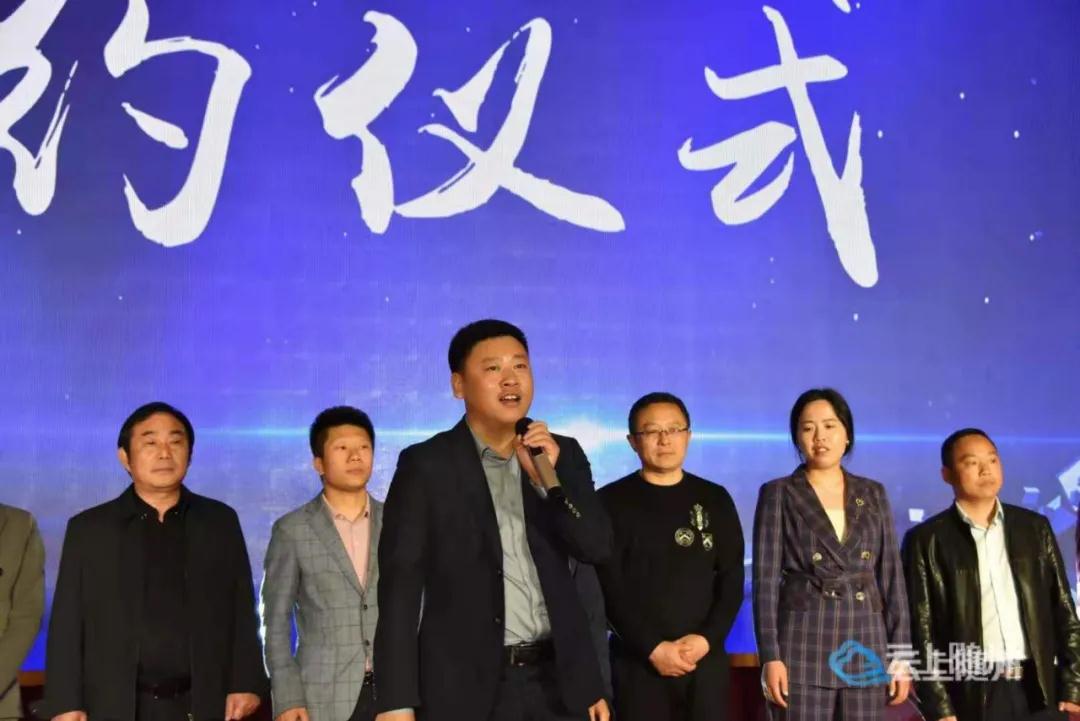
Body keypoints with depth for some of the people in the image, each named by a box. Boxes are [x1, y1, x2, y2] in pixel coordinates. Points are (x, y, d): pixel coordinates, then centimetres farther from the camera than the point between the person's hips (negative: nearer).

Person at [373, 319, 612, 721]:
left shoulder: (562, 454, 7)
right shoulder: (426, 465, -4)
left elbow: (597, 548, 1)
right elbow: (400, 585, -7)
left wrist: (550, 477, -14)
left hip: (557, 680, 4)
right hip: (466, 686, -3)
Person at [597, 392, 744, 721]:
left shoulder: (715, 499, 9)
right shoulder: (611, 501, 0)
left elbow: (731, 581, 6)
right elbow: (608, 588, -5)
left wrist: (707, 639, -8)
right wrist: (652, 648, -12)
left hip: (706, 657, 2)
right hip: (637, 660, -2)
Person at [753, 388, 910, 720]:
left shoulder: (873, 494, 11)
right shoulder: (778, 494, 1)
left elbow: (891, 576, 10)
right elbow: (765, 580, -4)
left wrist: (900, 654, 4)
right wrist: (770, 656, -12)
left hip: (865, 650, 3)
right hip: (803, 649, -3)